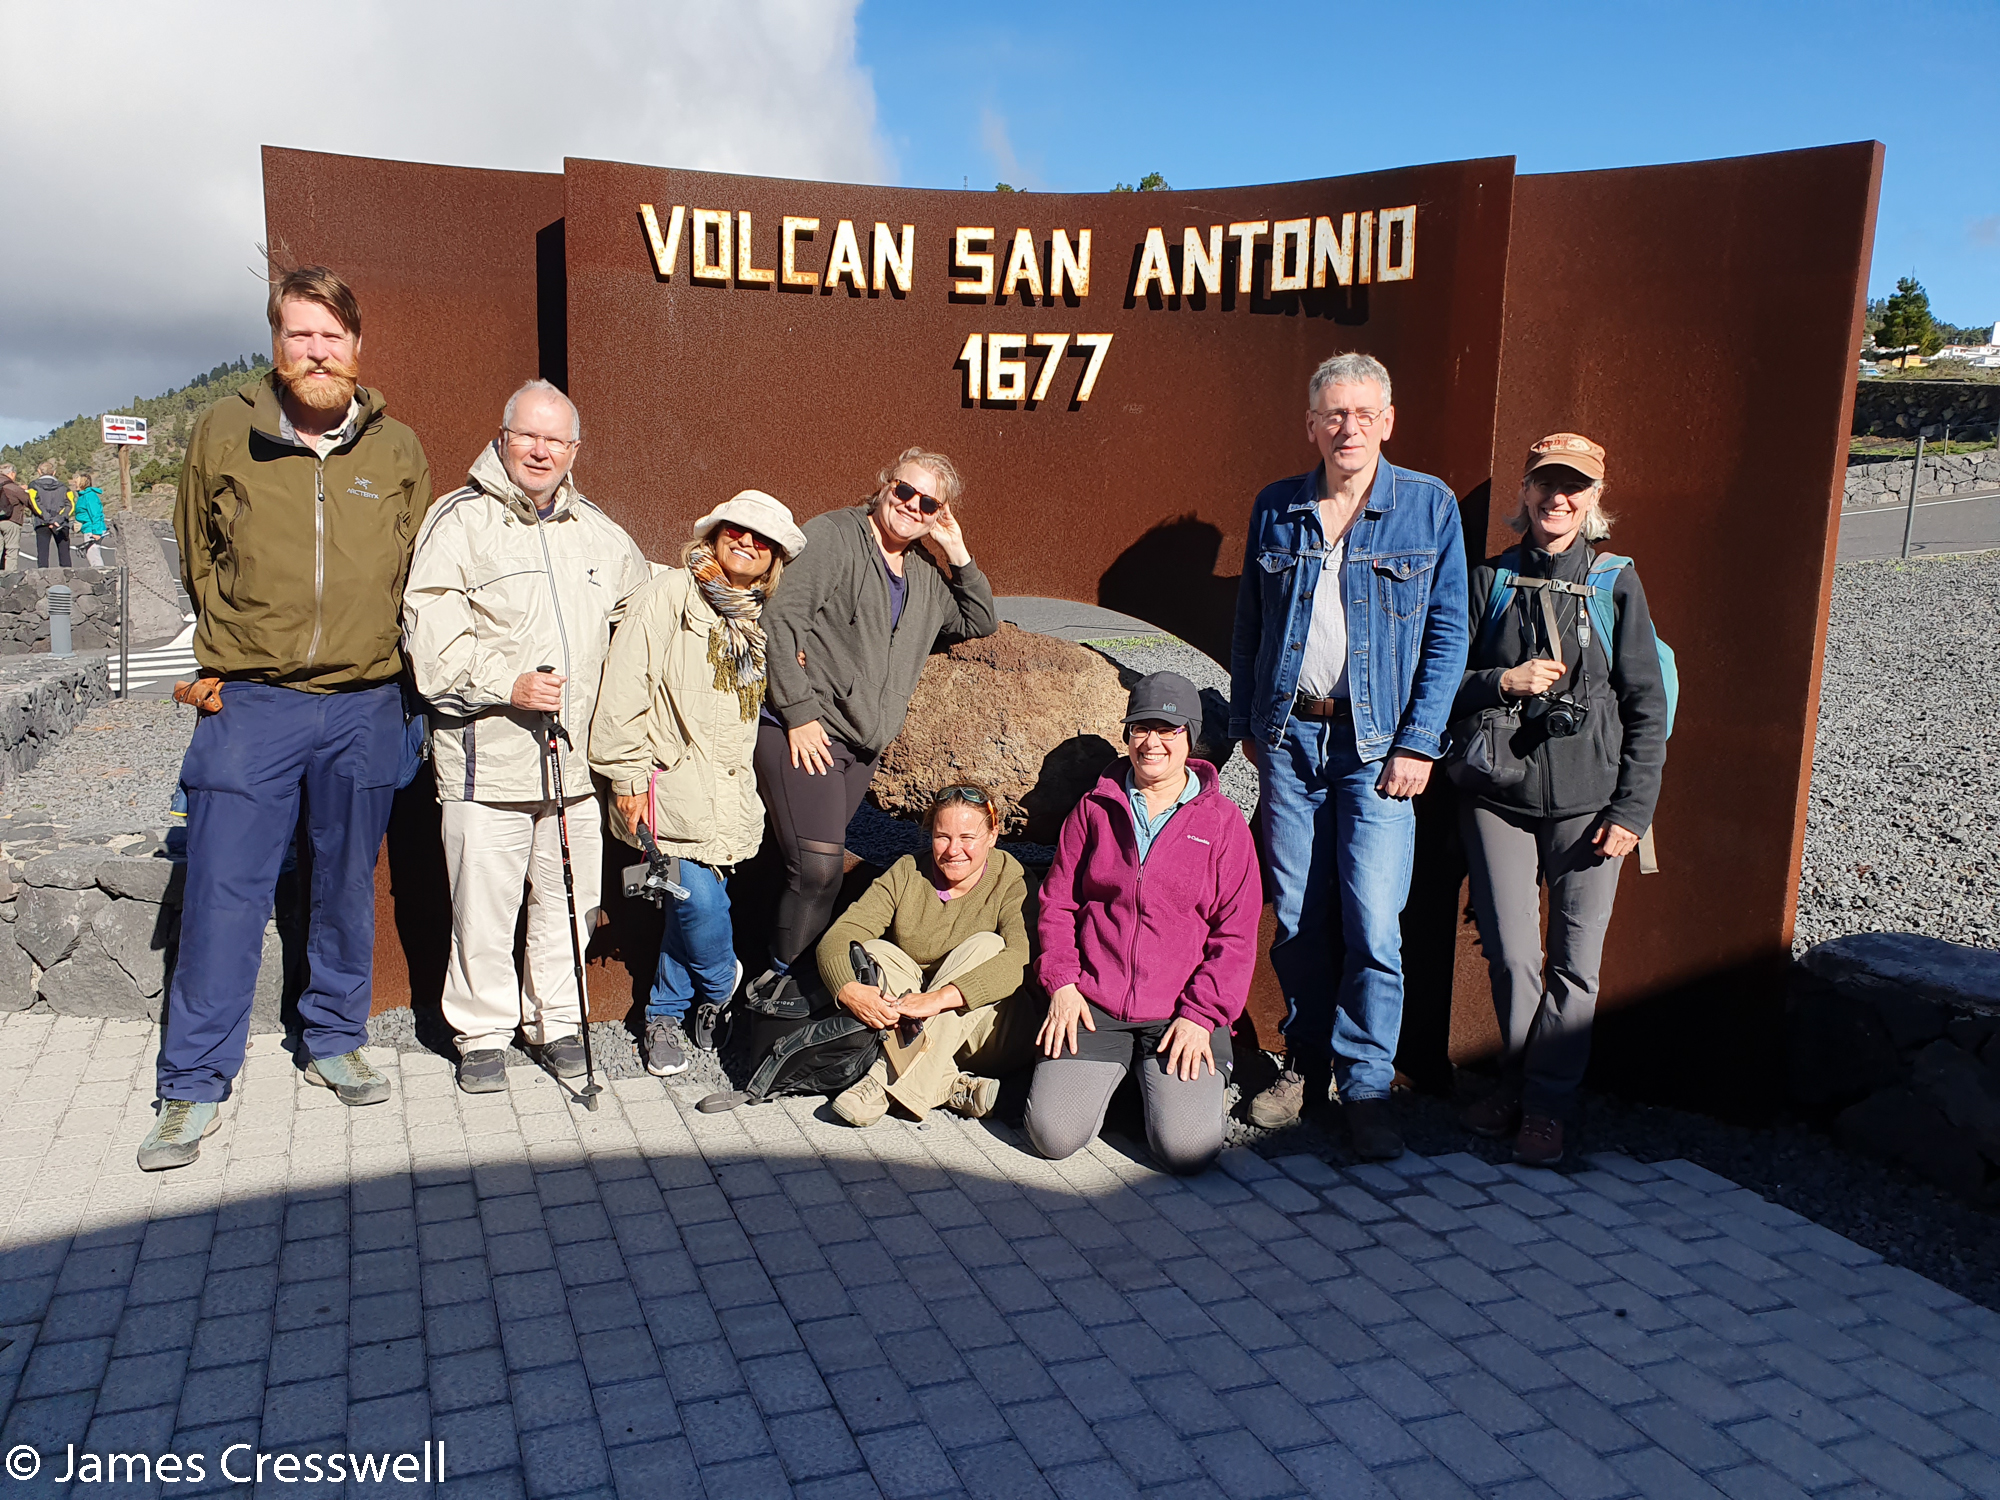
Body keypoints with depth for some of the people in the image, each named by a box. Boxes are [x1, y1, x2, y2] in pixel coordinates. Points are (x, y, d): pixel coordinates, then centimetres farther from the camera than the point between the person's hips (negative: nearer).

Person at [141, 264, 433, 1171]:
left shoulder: (399, 452, 4)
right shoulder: (220, 436, 1)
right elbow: (198, 563, 13)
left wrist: (382, 666, 11)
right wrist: (219, 662, 10)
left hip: (363, 708, 2)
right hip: (250, 704, -1)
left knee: (348, 886, 12)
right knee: (223, 891, -3)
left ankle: (335, 1043, 29)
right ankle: (193, 1087, 8)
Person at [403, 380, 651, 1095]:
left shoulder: (598, 531, 15)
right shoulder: (460, 520, -1)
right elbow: (431, 638, -9)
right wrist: (508, 685, -19)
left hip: (578, 757, 4)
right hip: (488, 755, -4)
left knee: (568, 899, 10)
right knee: (484, 904, 1)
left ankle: (556, 1023, 27)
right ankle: (482, 1034, 18)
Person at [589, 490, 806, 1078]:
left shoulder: (760, 621, 16)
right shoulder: (669, 594, -3)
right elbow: (624, 689, -8)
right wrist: (628, 777, -11)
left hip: (732, 788, 6)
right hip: (674, 781, -6)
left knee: (696, 898, 7)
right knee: (699, 898, -14)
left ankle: (665, 1014, 24)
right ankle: (727, 994, 13)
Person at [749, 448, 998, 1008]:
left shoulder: (927, 572, 18)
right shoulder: (833, 536, -5)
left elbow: (981, 621, 25)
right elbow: (780, 616, -13)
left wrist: (959, 556, 11)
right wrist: (799, 711, -16)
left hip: (862, 742, 7)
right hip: (802, 730, -7)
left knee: (817, 862, 10)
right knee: (817, 865, -17)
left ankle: (791, 967, 21)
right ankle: (778, 976, -1)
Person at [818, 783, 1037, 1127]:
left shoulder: (1012, 882, -9)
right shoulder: (906, 874, 1)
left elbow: (1025, 958, -29)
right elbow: (837, 938, -9)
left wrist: (942, 997, -41)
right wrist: (849, 990, -32)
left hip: (989, 1039, -3)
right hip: (911, 1030, 3)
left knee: (985, 945, -26)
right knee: (872, 951, -18)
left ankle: (886, 1084, -34)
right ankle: (950, 1088, -33)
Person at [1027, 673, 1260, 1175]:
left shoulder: (1223, 821, 3)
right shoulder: (1095, 808, 9)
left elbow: (1236, 934, 2)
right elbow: (1057, 901, 12)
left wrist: (1201, 1014, -8)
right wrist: (1061, 982, -2)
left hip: (1182, 1014, -1)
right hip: (1093, 1004, 1)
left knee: (1187, 1150, -18)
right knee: (1053, 1133, -15)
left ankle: (1163, 1075, 14)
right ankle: (1105, 1071, 17)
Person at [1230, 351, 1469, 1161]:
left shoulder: (1430, 506, 0)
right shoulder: (1276, 509, 7)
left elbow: (1446, 634, -1)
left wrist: (1418, 743, -7)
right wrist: (1247, 720, 10)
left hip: (1377, 743, -2)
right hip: (1290, 735, 3)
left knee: (1374, 924, -6)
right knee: (1297, 917, 9)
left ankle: (1366, 1086, 9)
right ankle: (1305, 1060, 26)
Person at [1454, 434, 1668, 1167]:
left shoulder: (1616, 584, 2)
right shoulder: (1490, 580, 6)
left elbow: (1647, 708, 2)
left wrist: (1633, 810, -3)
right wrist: (1503, 682, -12)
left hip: (1588, 802, -1)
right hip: (1499, 797, 1)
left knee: (1574, 962, 1)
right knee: (1510, 955, 4)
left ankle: (1549, 1100, 17)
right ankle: (1518, 1080, 26)